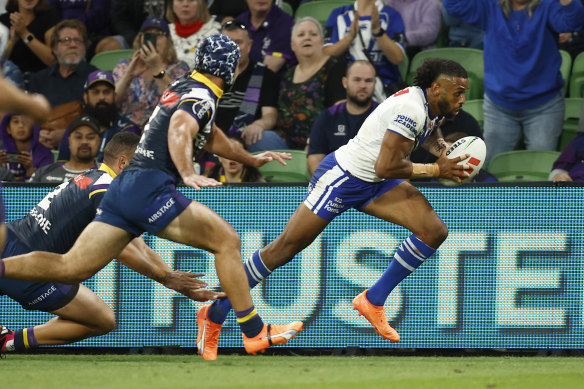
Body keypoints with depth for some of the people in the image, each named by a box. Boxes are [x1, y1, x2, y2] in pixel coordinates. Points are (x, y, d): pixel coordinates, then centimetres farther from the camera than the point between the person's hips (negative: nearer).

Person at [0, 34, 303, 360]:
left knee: (72, 268, 1)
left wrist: (251, 160, 52)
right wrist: (188, 174, -40)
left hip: (123, 187, 9)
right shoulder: (201, 97, -4)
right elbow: (179, 129, -26)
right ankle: (254, 333, -7)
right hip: (152, 188, -9)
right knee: (227, 240, -5)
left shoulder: (182, 89, 25)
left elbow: (209, 137, 42)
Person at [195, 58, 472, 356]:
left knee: (434, 232, -7)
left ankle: (373, 301, 4)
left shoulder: (434, 107, 2)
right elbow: (386, 166, -29)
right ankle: (215, 313, 7)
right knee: (286, 247, -4)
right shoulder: (411, 110, -27)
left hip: (374, 185, 9)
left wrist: (443, 150, 5)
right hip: (341, 178, -9)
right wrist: (435, 170, -20)